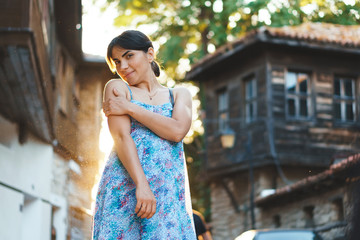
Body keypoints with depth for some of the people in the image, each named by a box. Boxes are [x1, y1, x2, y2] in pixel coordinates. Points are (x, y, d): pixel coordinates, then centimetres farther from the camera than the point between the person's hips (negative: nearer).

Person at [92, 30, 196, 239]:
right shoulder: (116, 88, 11)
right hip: (125, 188, -2)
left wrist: (130, 108, -4)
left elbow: (177, 131, -3)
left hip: (169, 196, 2)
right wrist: (142, 185, -17)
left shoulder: (180, 94, 17)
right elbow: (121, 137, -4)